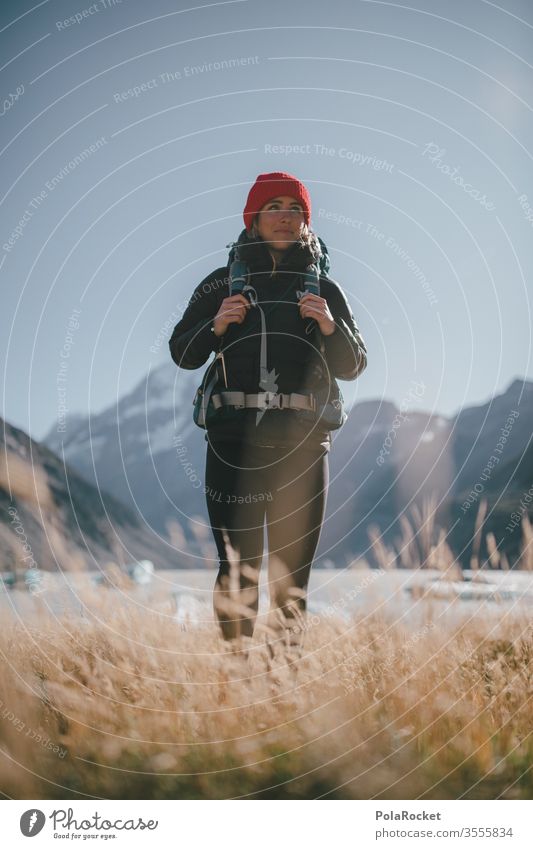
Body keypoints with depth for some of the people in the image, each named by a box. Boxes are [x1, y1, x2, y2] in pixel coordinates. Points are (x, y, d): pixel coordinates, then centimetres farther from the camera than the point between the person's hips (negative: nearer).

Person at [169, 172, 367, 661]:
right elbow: (182, 354, 10)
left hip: (302, 443, 1)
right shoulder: (222, 284, 10)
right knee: (237, 566, -4)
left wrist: (331, 327, -9)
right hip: (234, 441, 0)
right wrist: (216, 326, -9)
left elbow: (353, 366, 10)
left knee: (291, 573, 0)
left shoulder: (324, 289, 12)